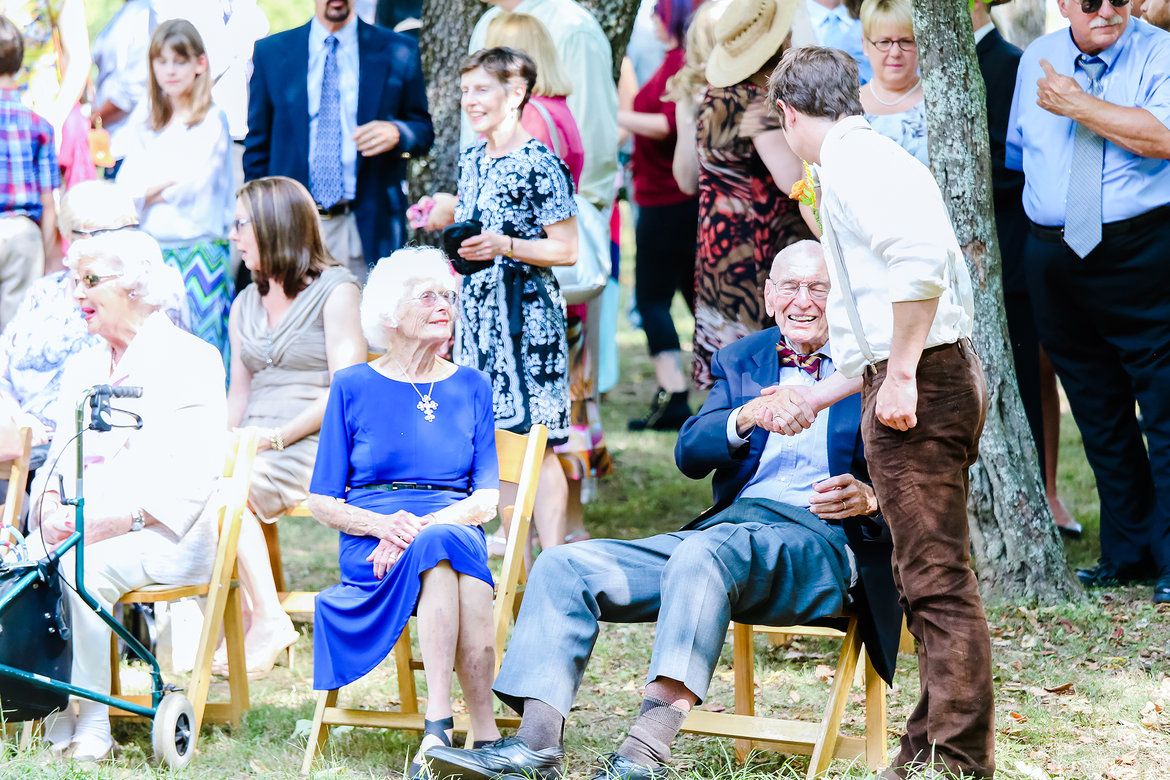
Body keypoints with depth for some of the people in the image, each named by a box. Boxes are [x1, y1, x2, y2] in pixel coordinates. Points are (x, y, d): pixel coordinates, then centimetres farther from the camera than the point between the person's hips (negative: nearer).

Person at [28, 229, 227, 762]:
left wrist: (120, 519, -21)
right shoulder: (82, 372, 23)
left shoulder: (191, 359, 1)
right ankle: (54, 719, -22)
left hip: (163, 537, -6)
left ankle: (91, 725, -26)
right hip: (81, 529, 6)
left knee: (81, 571, -34)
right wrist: (51, 510, -5)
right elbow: (59, 460, 19)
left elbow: (194, 475, -9)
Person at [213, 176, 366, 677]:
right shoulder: (244, 306, 23)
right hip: (253, 446, 6)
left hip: (314, 445, -6)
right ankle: (242, 617, -22)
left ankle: (267, 618, -25)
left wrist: (276, 436, -18)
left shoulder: (335, 290, 0)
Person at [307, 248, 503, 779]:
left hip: (457, 531, 2)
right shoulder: (353, 388, 11)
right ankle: (485, 733, -45)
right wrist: (383, 524, -14)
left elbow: (486, 499, 8)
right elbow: (323, 502, 7)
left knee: (442, 540, -36)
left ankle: (439, 725, -44)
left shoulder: (471, 388, 16)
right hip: (372, 553, -2)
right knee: (447, 546, -36)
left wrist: (422, 527, -12)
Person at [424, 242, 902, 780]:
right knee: (563, 567, -10)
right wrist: (743, 419, -15)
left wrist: (870, 497, -19)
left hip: (821, 540, -6)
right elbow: (689, 454, 6)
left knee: (704, 553, -39)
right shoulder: (739, 361, 20)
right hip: (727, 527, 6)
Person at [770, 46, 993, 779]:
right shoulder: (870, 157, 25)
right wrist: (815, 400, 38)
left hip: (921, 385, -10)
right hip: (926, 382, 10)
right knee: (931, 579, 13)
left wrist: (899, 376, -23)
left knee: (937, 578, -10)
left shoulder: (852, 157, -7)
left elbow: (921, 254, -25)